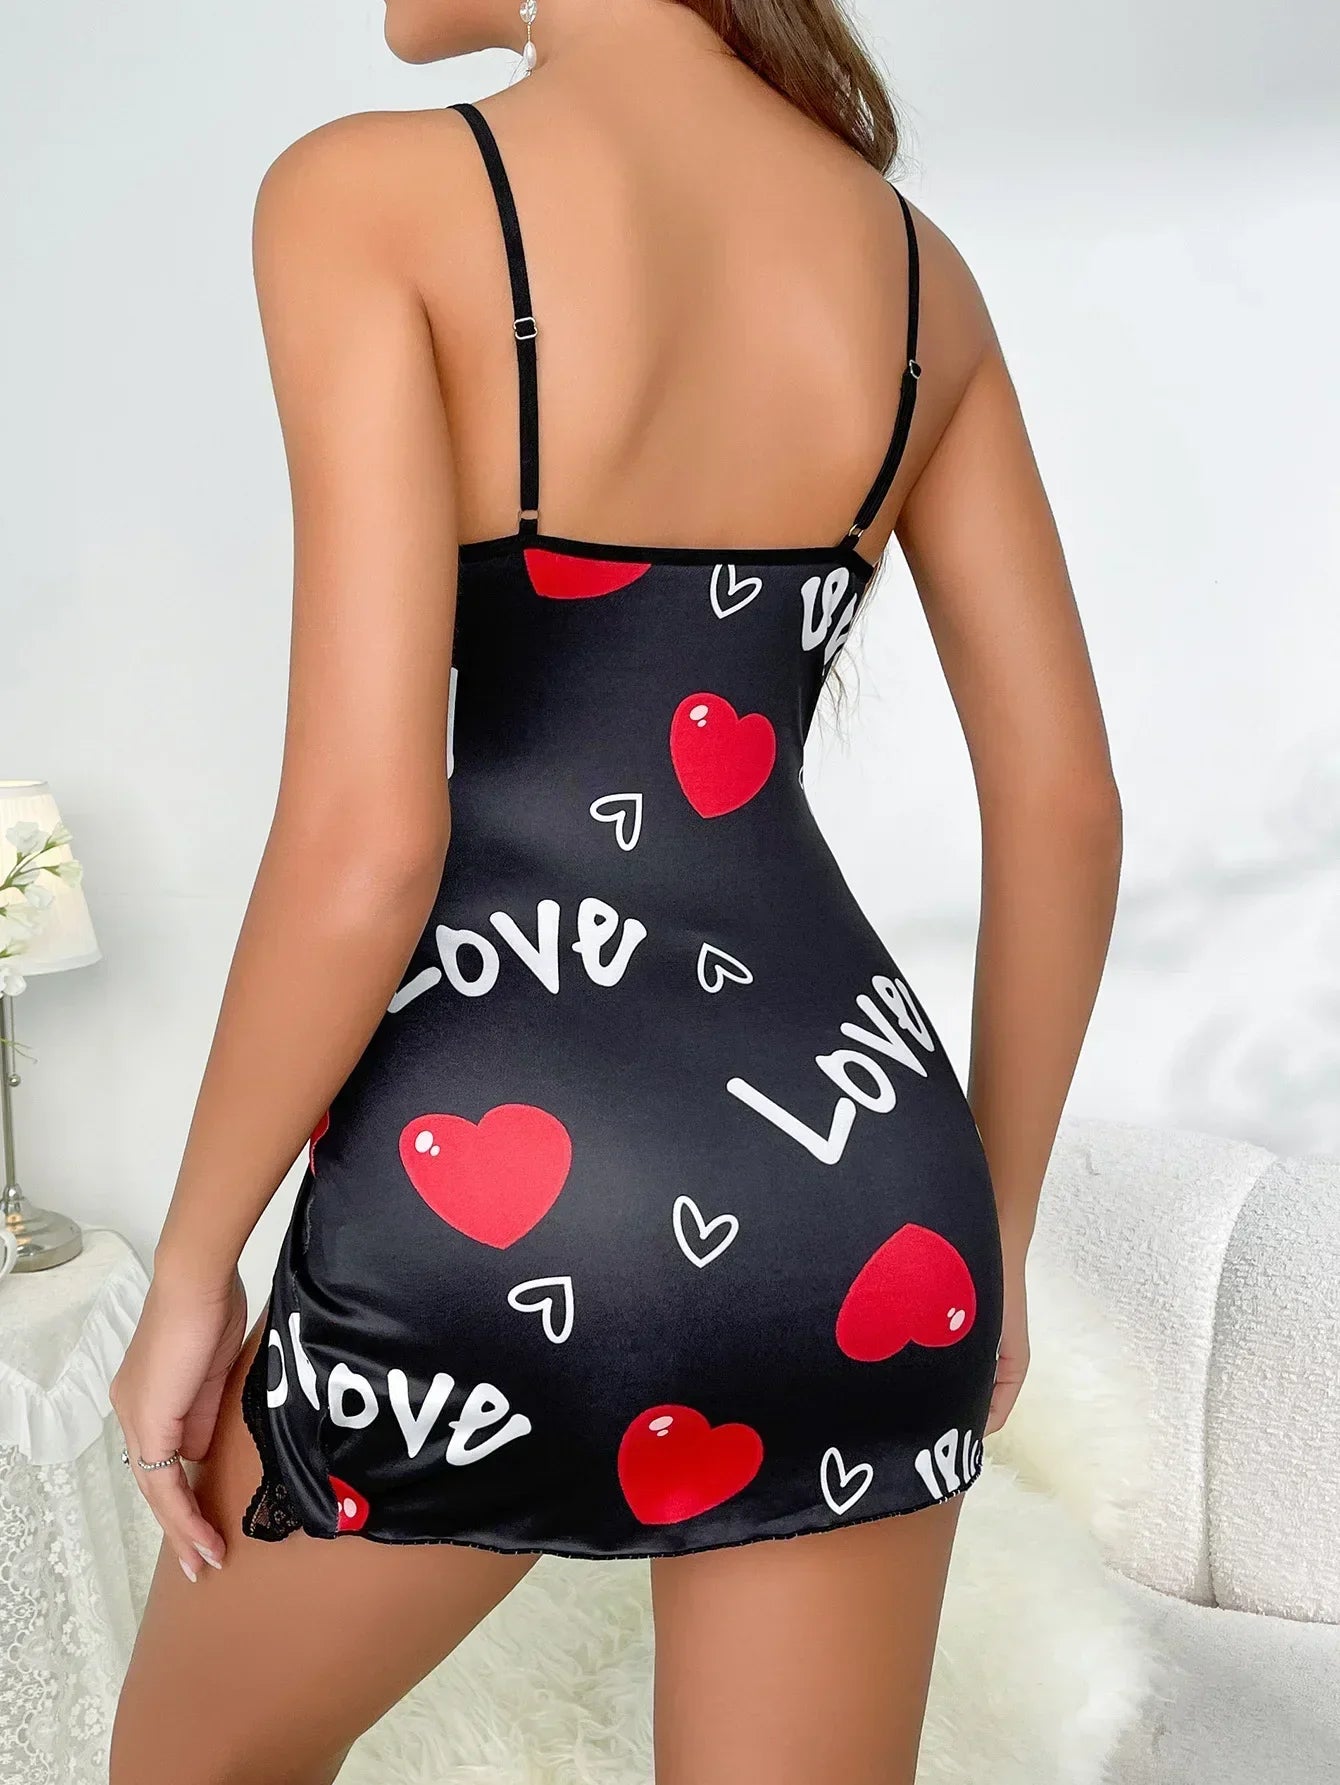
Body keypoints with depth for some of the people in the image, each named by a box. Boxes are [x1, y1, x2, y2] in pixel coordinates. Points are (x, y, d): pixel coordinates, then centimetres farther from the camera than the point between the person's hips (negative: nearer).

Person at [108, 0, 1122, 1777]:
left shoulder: (373, 197, -9)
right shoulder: (916, 260, 7)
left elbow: (363, 838, -17)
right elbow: (1066, 807, 8)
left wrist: (191, 1267, -2)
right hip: (867, 1210, 5)